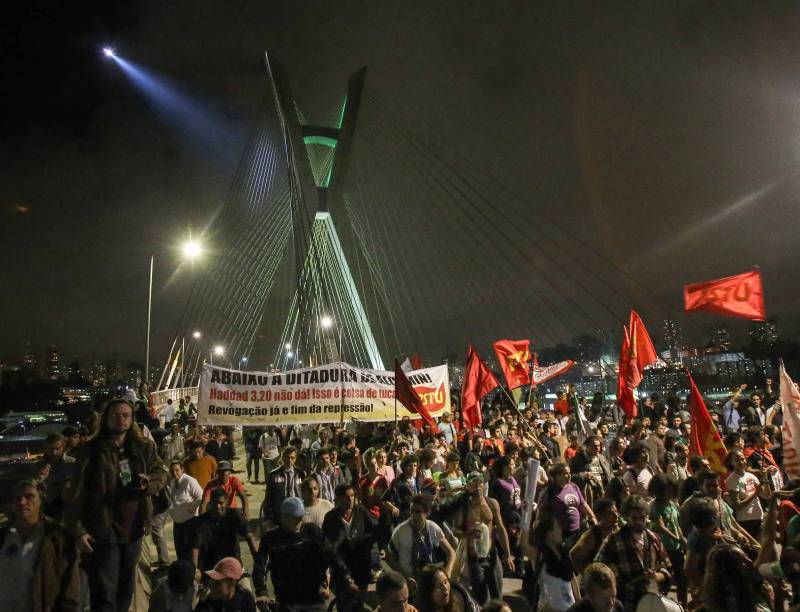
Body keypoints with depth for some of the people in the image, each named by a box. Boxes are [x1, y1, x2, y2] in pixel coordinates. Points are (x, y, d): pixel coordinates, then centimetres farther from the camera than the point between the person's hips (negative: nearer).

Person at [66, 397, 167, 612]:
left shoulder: (144, 447, 2)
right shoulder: (91, 450, -9)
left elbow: (161, 473, 10)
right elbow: (76, 491, -9)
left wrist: (150, 482, -13)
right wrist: (78, 529, -13)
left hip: (133, 529, 5)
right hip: (102, 530, -4)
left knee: (126, 589, 22)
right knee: (104, 595, -1)